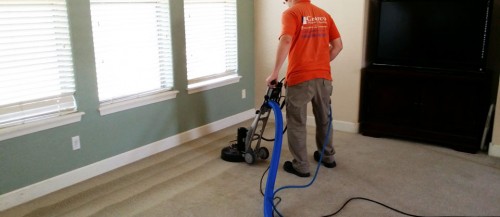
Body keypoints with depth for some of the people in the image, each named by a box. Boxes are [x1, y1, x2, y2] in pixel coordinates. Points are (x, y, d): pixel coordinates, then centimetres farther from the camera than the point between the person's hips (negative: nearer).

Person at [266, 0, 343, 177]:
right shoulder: (324, 15, 13)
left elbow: (286, 41, -21)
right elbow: (338, 46, 12)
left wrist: (275, 73, -19)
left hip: (300, 78, -6)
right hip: (323, 77, 6)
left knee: (296, 123, 7)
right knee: (324, 118, 21)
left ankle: (301, 166, 13)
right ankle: (328, 157, 36)